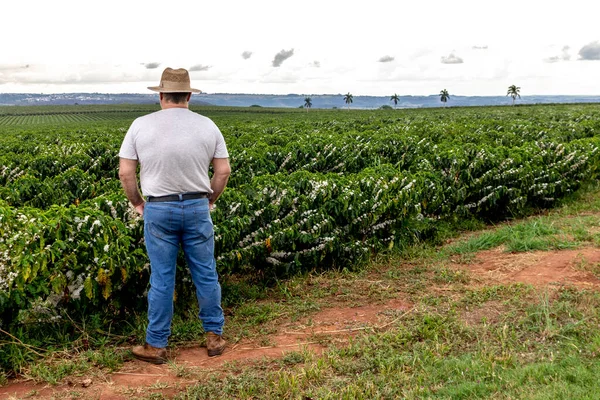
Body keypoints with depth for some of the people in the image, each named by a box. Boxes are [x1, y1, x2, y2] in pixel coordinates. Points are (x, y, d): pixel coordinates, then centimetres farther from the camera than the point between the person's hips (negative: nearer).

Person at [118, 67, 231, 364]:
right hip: (197, 208, 1)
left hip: (158, 209, -1)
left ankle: (156, 346, 16)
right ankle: (214, 337, 22)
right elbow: (223, 171, 2)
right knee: (206, 275, 11)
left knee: (161, 279, 6)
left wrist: (136, 203, 12)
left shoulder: (141, 126, -3)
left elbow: (125, 172, -2)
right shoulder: (207, 126, 1)